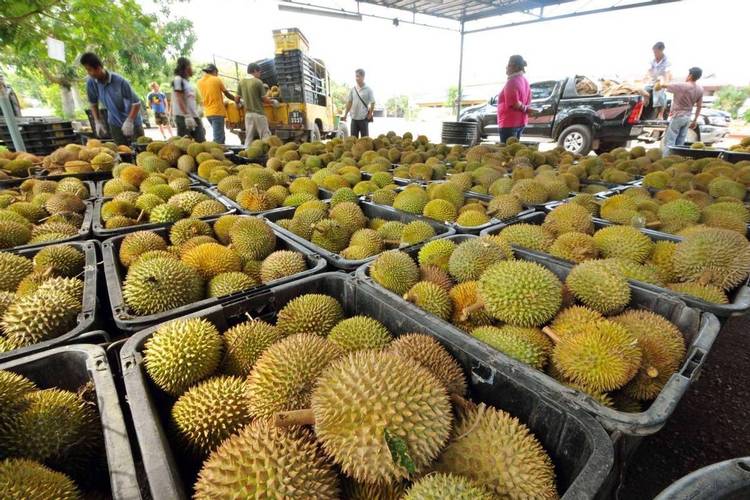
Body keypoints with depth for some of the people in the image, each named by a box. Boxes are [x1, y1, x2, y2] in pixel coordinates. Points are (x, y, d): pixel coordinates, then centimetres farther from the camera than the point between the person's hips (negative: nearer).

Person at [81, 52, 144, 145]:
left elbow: (136, 103, -19)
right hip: (115, 124, 4)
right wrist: (98, 122, -1)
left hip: (133, 123, -4)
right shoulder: (91, 82, -8)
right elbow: (93, 103, 7)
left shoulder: (119, 81, -22)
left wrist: (129, 121, -28)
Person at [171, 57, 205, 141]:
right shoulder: (178, 79, -4)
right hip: (183, 116, -8)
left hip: (194, 116, 8)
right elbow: (180, 100, -13)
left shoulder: (188, 81, 19)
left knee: (201, 142, 1)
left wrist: (197, 116, 17)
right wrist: (187, 116, -21)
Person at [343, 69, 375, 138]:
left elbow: (372, 103, -4)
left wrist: (370, 114, -9)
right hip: (354, 118, 4)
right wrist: (345, 114, 10)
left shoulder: (368, 89, -4)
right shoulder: (352, 89, 7)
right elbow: (349, 102, 11)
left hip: (364, 118, -4)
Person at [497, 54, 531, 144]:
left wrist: (525, 109, -6)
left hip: (509, 122, -10)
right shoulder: (524, 80, 14)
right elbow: (528, 100, 17)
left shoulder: (512, 81, -15)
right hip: (521, 121, 10)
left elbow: (514, 103, -20)